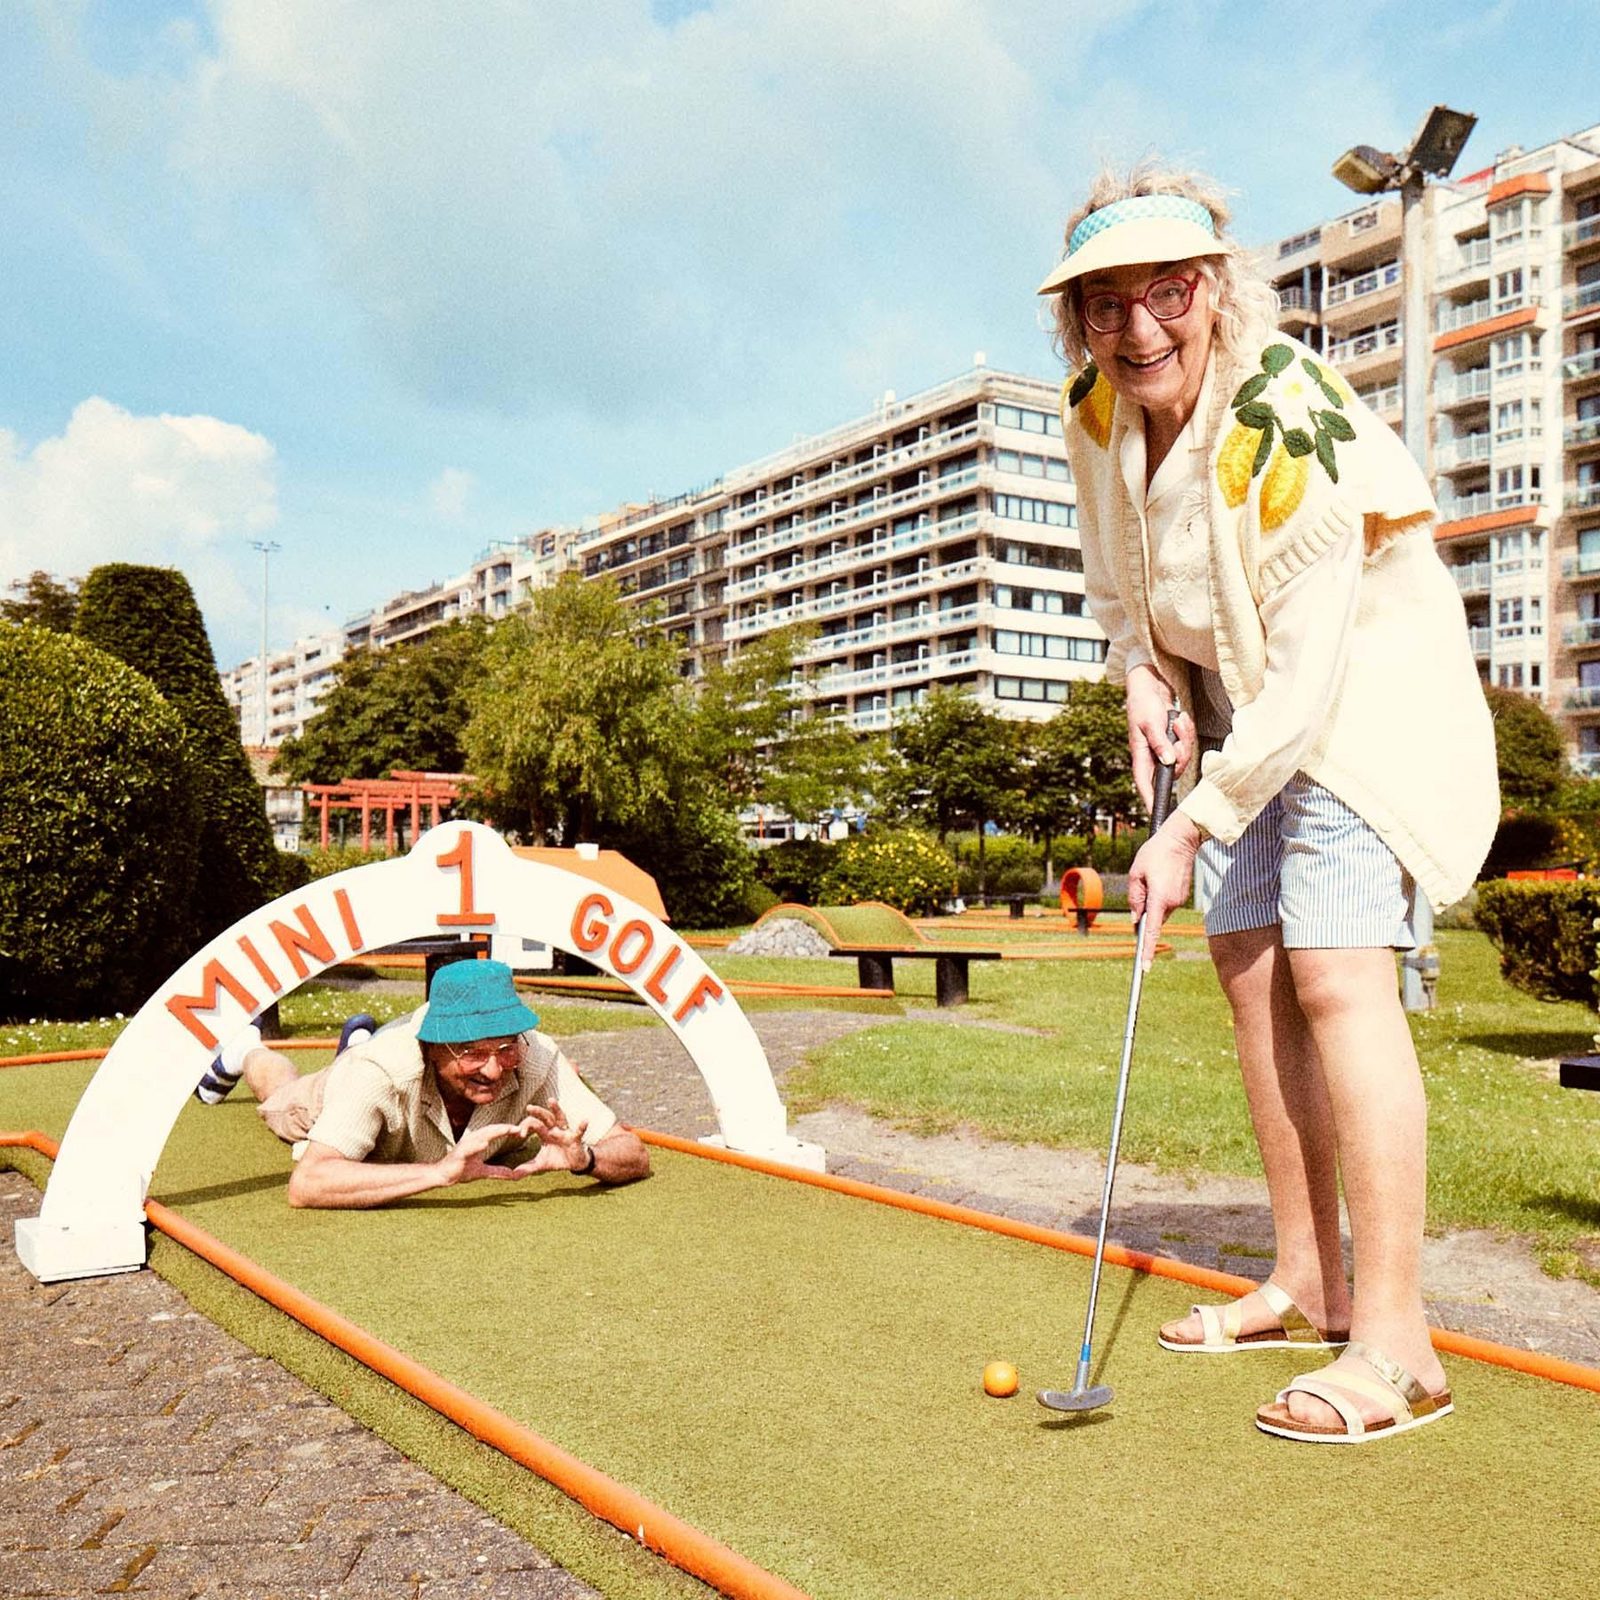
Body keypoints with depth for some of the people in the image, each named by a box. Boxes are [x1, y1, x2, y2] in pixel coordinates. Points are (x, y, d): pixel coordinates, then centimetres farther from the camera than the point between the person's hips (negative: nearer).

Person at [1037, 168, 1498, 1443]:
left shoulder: (1291, 425, -29)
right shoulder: (1095, 413, -7)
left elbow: (1305, 678, -28)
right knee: (1253, 972, 6)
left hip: (1358, 684, -7)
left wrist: (1191, 828, -24)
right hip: (1230, 695, 8)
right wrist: (1143, 674, -4)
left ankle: (1393, 1341, -14)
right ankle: (1307, 1283, 19)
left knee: (1335, 973, -19)